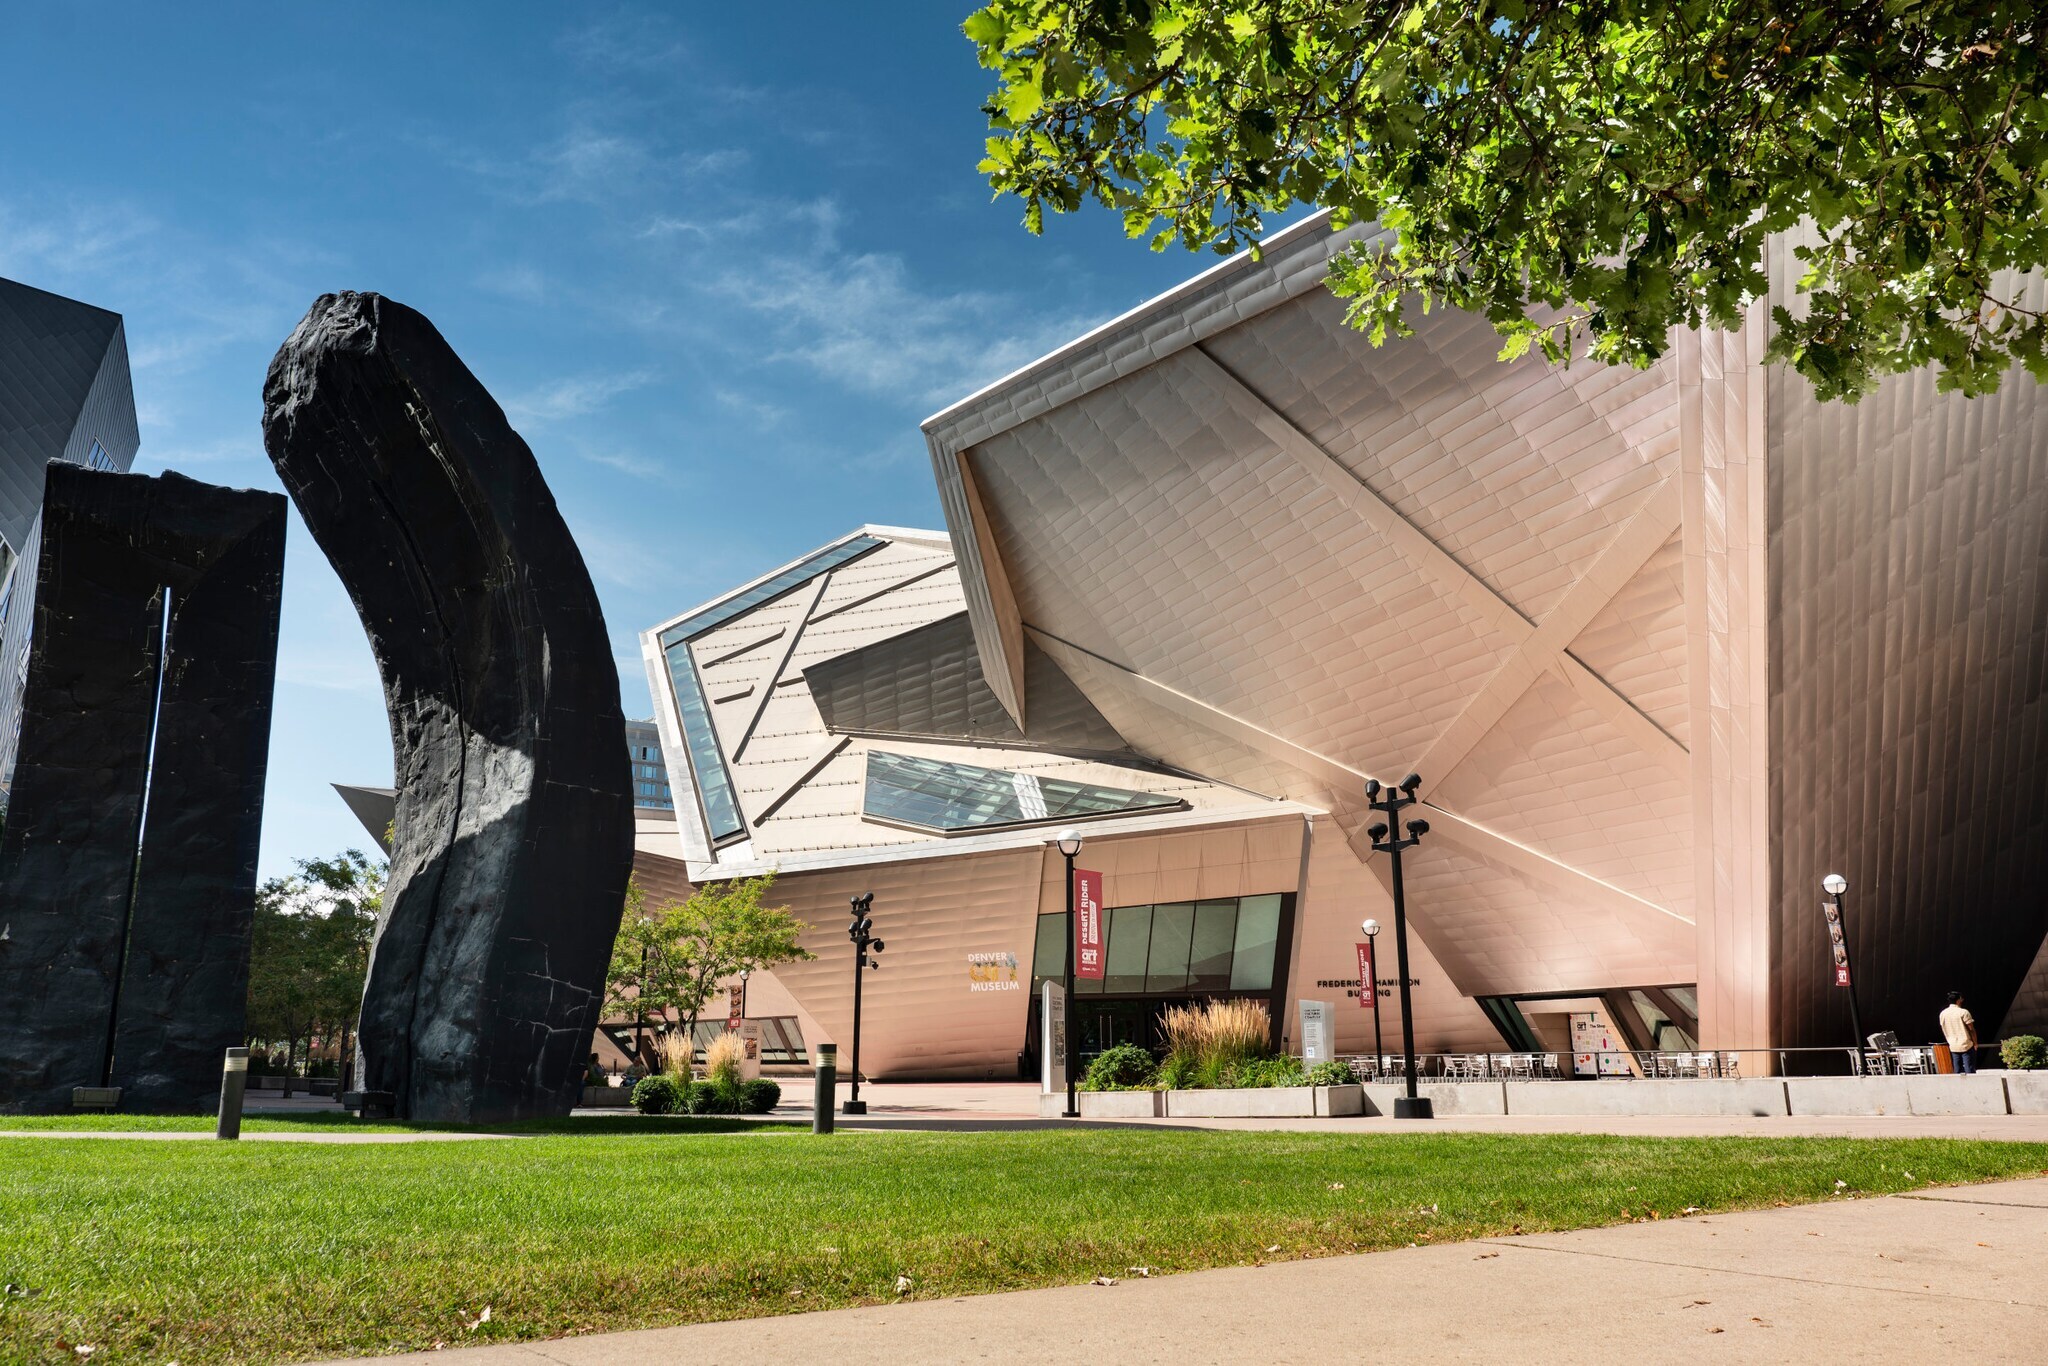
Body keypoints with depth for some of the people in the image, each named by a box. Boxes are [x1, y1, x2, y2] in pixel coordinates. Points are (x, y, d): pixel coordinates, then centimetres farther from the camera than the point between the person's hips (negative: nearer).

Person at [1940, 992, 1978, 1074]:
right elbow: (1971, 1029, -10)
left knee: (1958, 1071, 9)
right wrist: (1975, 1043, 1)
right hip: (1966, 1045, -5)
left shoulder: (1943, 1014, 4)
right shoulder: (1963, 1012, -12)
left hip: (1953, 1047, 5)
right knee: (1970, 1071, -1)